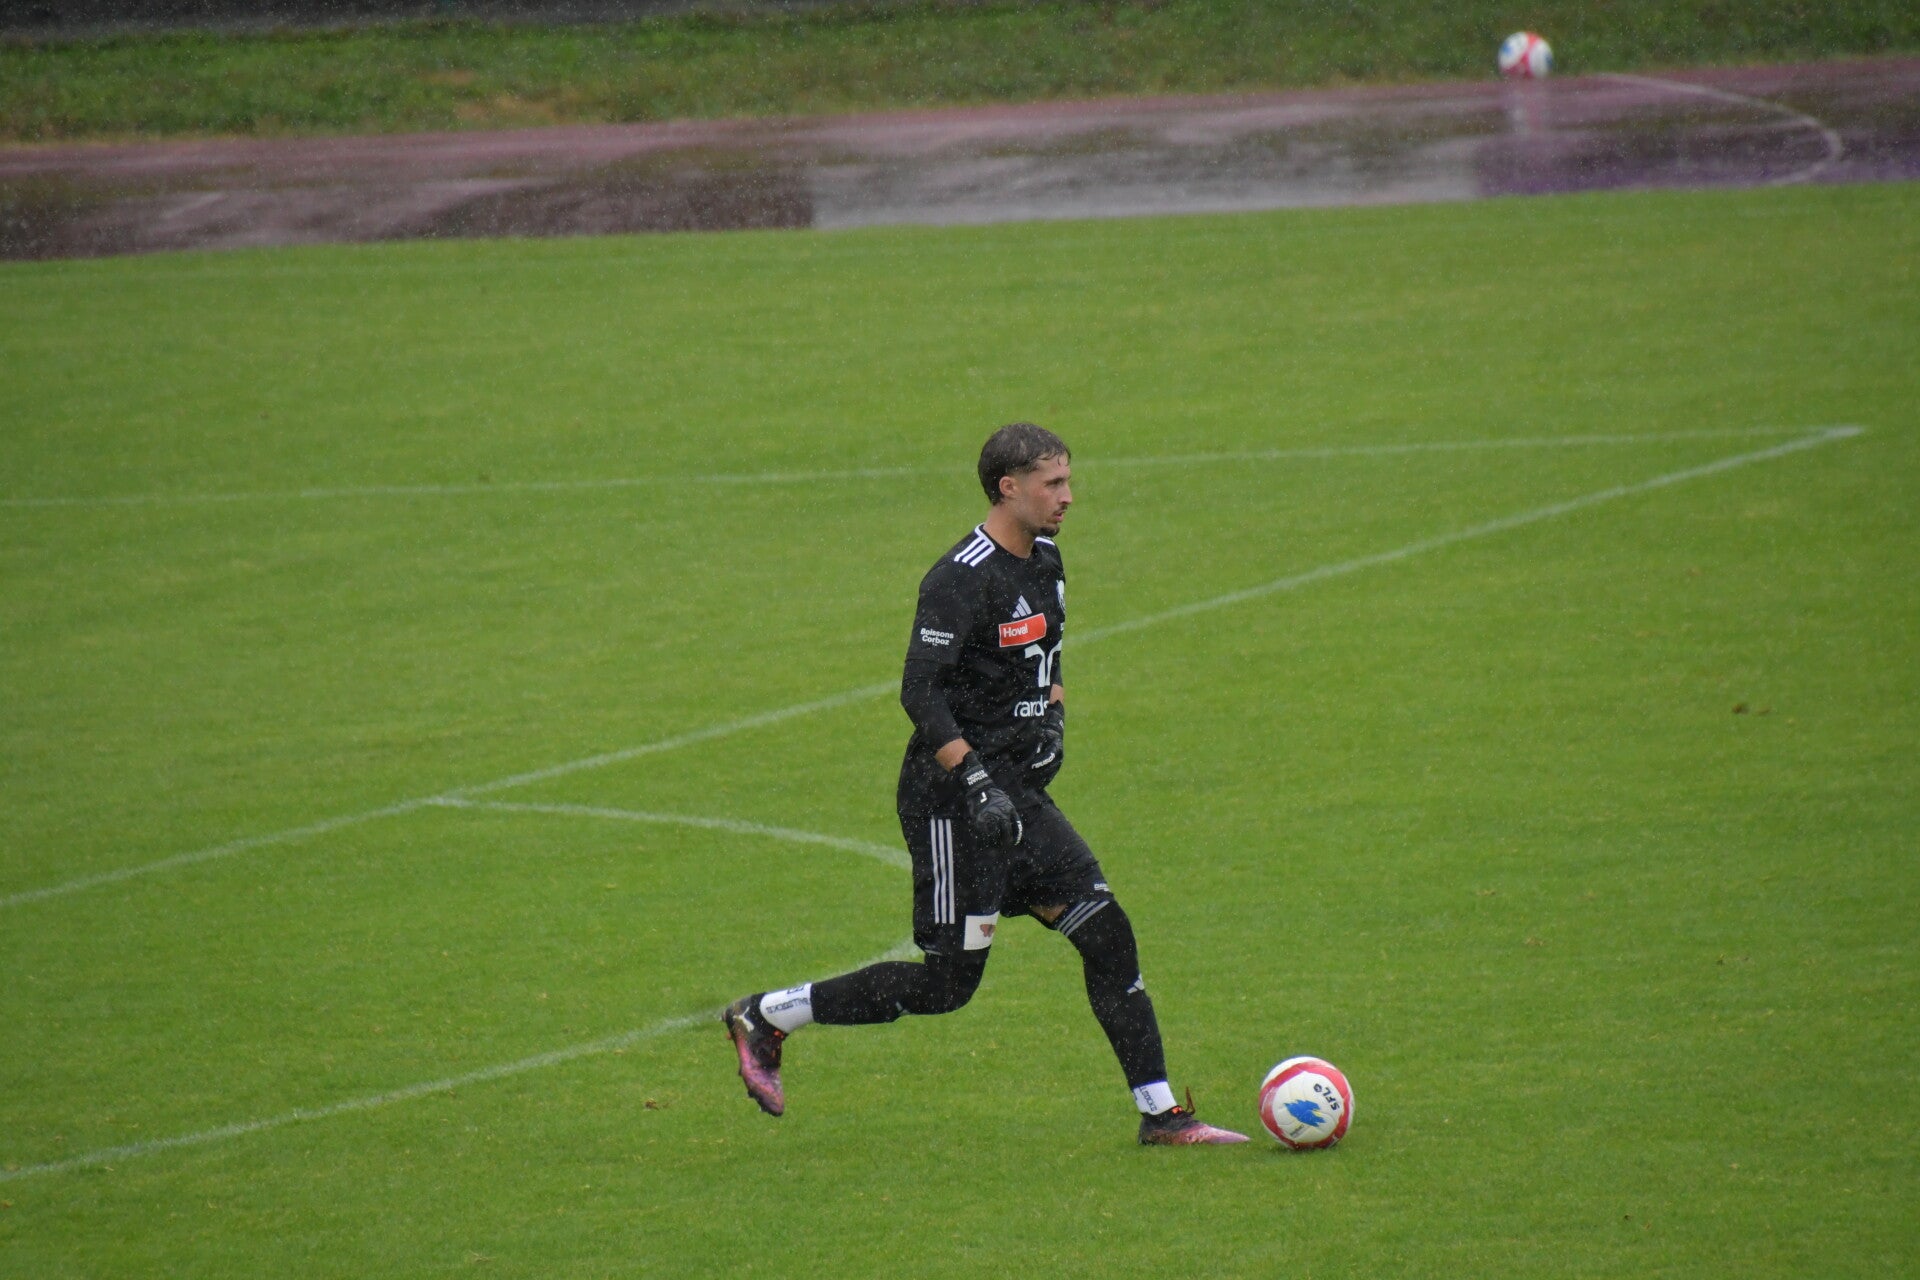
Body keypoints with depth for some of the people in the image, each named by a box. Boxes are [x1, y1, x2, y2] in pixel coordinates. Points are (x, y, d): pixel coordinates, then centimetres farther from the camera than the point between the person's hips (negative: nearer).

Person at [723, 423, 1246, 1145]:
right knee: (948, 984, -5)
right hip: (954, 802, -9)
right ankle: (763, 1019, 8)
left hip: (1018, 795, 9)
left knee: (1107, 935, 1)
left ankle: (1161, 1114, 5)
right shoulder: (961, 579, -18)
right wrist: (976, 781, -28)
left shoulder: (1045, 562, 11)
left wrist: (1051, 715, 12)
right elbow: (920, 694, -23)